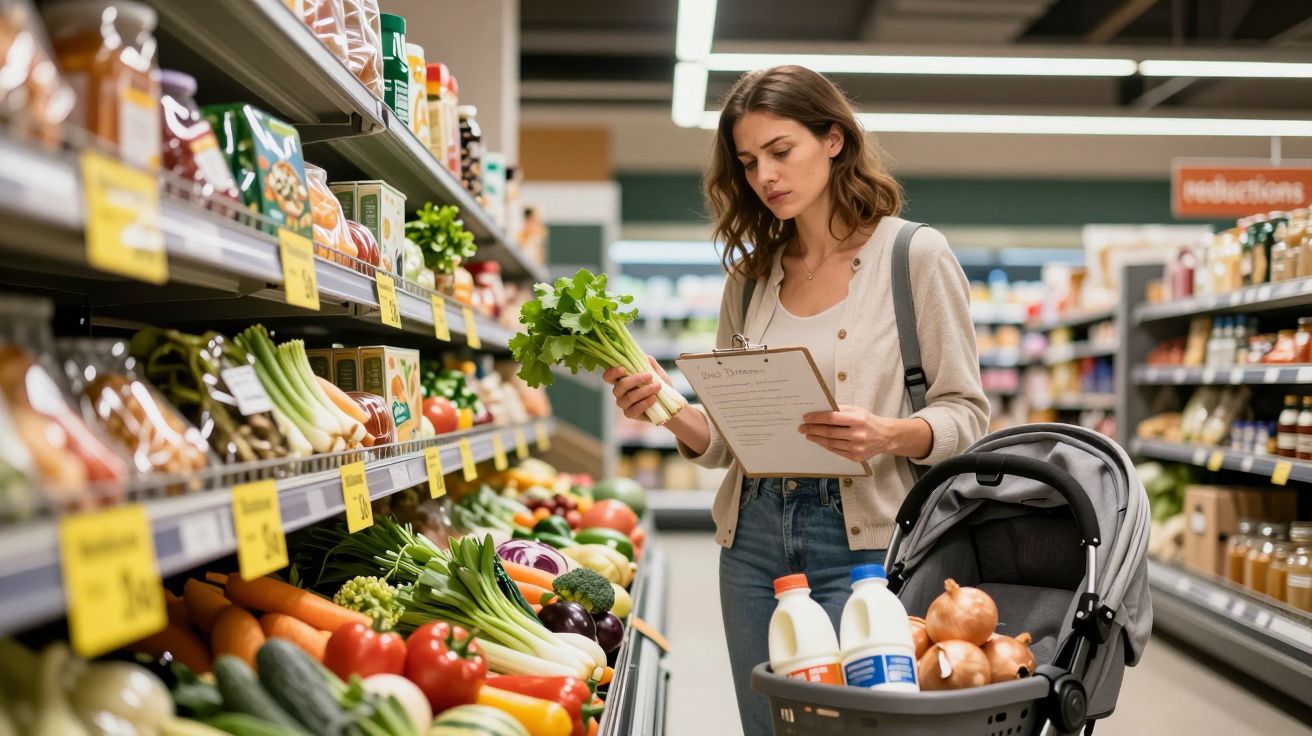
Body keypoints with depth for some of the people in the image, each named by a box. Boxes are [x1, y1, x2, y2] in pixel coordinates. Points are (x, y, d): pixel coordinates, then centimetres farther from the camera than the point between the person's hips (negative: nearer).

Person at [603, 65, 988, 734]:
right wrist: (668, 409, -8)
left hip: (861, 534, -4)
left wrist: (887, 434, -22)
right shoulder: (749, 277, 12)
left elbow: (965, 414, -3)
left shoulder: (915, 255, -2)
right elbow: (726, 440, 12)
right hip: (754, 535, 4)